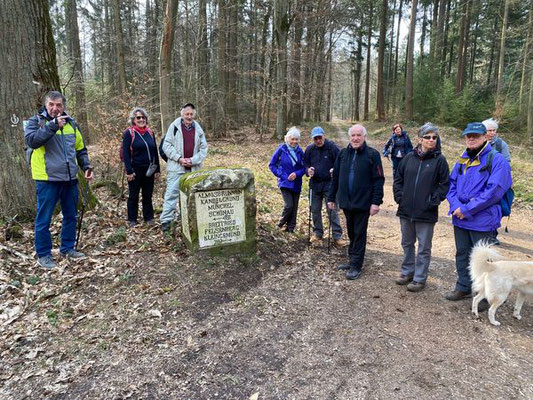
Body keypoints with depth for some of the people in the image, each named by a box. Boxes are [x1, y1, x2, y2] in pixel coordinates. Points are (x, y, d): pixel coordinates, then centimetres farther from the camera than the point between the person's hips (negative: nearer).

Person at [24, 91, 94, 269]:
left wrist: (86, 166, 6)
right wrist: (53, 125, -26)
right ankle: (43, 255, 15)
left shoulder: (71, 123, 11)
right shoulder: (36, 121, -2)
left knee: (71, 216, 15)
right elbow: (31, 140, -22)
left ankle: (67, 248, 30)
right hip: (47, 179, -5)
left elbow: (80, 149, 19)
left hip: (70, 179, 5)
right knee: (44, 219, 2)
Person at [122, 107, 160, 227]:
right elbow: (125, 153, -8)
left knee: (148, 195, 11)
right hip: (135, 170, -4)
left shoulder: (150, 133, 10)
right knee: (133, 196, 6)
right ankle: (132, 220, 16)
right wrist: (129, 171, -14)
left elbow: (155, 152, 14)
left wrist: (157, 169, 10)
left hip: (149, 170, 4)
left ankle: (149, 218, 21)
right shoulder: (129, 133, -5)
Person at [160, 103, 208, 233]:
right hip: (176, 167, -3)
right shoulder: (174, 126, -1)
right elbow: (167, 145, -3)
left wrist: (193, 160, -7)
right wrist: (179, 158, -13)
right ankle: (166, 221, 1)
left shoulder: (198, 129, 8)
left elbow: (203, 148, 7)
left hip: (194, 168, 4)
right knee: (172, 194, -5)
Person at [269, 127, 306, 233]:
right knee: (289, 205, -15)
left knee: (295, 207, 6)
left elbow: (303, 167, 7)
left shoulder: (300, 151, 3)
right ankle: (282, 222, 13)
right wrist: (282, 175, -10)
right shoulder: (281, 149, -6)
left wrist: (296, 174, -13)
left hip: (296, 183, 4)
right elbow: (272, 165, -1)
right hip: (285, 183, -4)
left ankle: (290, 228, 20)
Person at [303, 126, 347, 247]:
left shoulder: (332, 147, -8)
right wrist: (308, 170, -10)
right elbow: (305, 164, 11)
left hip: (329, 184, -4)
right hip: (314, 184, 4)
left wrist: (335, 170, -24)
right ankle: (317, 233, 28)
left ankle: (337, 236, 1)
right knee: (315, 210, 12)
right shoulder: (309, 149, 3)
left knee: (332, 210, -5)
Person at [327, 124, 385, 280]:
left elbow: (378, 180, -10)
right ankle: (353, 260, 31)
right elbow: (335, 178, 10)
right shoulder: (343, 154, 6)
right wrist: (331, 198, 9)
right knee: (351, 232, 16)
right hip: (346, 202, 5)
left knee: (359, 234, 3)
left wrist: (376, 202, -16)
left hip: (363, 203, -5)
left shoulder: (372, 154, -8)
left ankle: (356, 266, 12)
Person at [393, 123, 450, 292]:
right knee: (407, 244, 17)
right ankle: (407, 272, 34)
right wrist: (399, 197, 1)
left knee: (424, 248, 7)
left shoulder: (439, 160, -5)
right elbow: (398, 178, 10)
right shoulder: (409, 157, 5)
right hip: (406, 210, 4)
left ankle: (419, 278, 19)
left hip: (426, 213, -4)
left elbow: (445, 184, -5)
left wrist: (433, 201, -11)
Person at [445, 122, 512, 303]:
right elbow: (451, 184, 8)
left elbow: (494, 191, -18)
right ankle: (464, 287, 35)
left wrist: (467, 209, -18)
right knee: (462, 254, 17)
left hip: (482, 220, -6)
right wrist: (456, 206, -11)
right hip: (460, 219, 6)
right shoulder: (462, 160, 10)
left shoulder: (497, 160, -10)